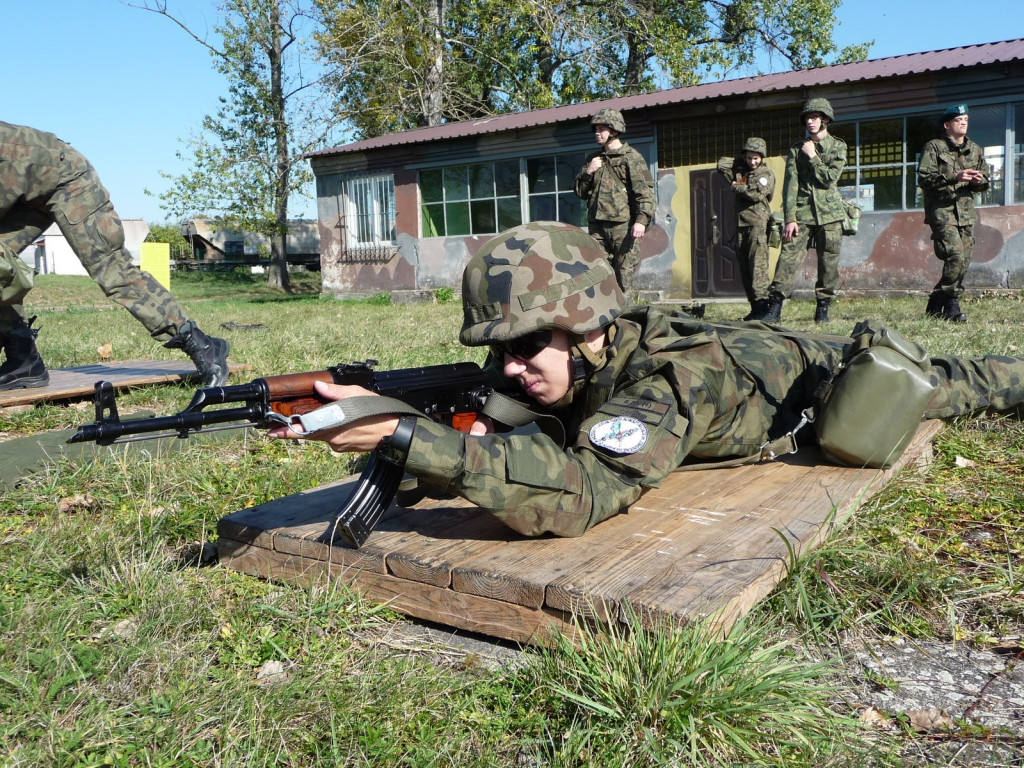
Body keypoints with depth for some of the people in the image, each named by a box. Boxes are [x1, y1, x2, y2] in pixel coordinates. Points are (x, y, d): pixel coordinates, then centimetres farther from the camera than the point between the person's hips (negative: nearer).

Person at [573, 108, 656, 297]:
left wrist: (642, 219, -20)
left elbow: (645, 191, -8)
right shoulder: (594, 159, 19)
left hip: (623, 225, -5)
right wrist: (588, 172, 3)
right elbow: (580, 192, 21)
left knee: (624, 274, -5)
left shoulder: (631, 157, 1)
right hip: (597, 226, 6)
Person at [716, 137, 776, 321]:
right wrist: (741, 160, 11)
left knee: (758, 264, -15)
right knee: (744, 266, 4)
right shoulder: (740, 171, 18)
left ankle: (762, 304, -18)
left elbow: (757, 194, -14)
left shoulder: (766, 174, 2)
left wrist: (736, 187, -1)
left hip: (758, 224, -6)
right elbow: (722, 164, 15)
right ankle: (755, 307, 8)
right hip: (741, 223, 6)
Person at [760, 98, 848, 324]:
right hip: (802, 214, 0)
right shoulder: (797, 149, 10)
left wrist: (812, 156, -5)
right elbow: (790, 184, 2)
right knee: (787, 258, -9)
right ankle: (774, 308, -8)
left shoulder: (837, 146, 7)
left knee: (828, 263, 1)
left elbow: (830, 178, -7)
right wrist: (790, 218, -6)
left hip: (830, 214, 0)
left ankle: (823, 309, 13)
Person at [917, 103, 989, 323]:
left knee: (964, 260, 0)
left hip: (966, 212, 6)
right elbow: (923, 177, -9)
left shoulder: (975, 150, 18)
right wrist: (954, 177, -19)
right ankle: (950, 304, -6)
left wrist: (979, 181, -4)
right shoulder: (934, 147, 2)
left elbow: (985, 180, 21)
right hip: (942, 209, -6)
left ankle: (937, 305, 11)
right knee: (955, 255, -19)